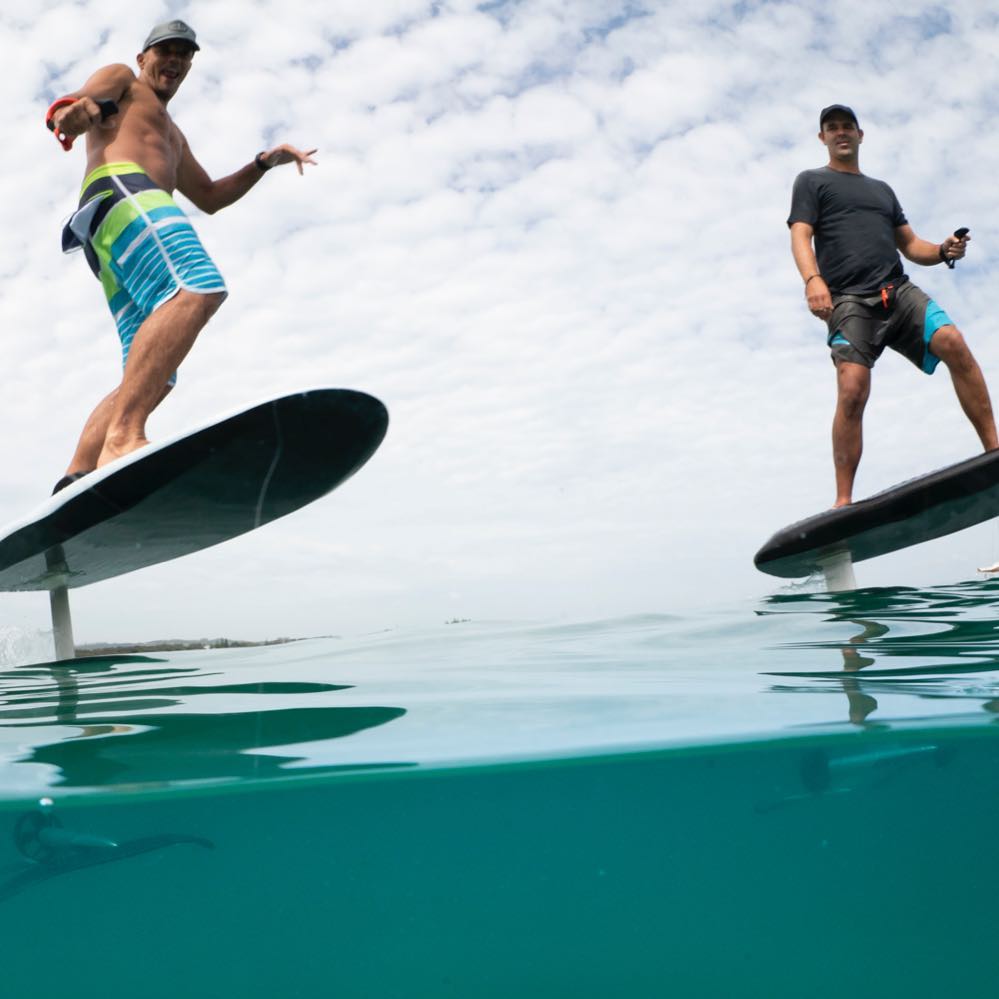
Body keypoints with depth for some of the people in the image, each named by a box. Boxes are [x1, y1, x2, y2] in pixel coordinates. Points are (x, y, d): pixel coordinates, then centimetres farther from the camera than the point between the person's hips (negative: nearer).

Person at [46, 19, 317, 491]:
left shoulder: (172, 135, 44)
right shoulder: (121, 79, 22)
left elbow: (209, 197, 44)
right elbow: (69, 107, 1)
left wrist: (264, 162, 32)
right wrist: (76, 111, -24)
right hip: (119, 191, -9)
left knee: (150, 380, -5)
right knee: (197, 290, -35)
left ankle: (75, 478, -15)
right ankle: (121, 439, -49)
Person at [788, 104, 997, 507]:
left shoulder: (882, 190, 32)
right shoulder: (811, 182, 17)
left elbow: (910, 246, 29)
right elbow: (801, 236, 1)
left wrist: (942, 251, 5)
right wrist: (812, 279, -20)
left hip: (899, 291, 5)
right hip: (849, 300, -4)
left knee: (953, 343, -22)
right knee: (853, 390, -22)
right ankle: (843, 502, -20)